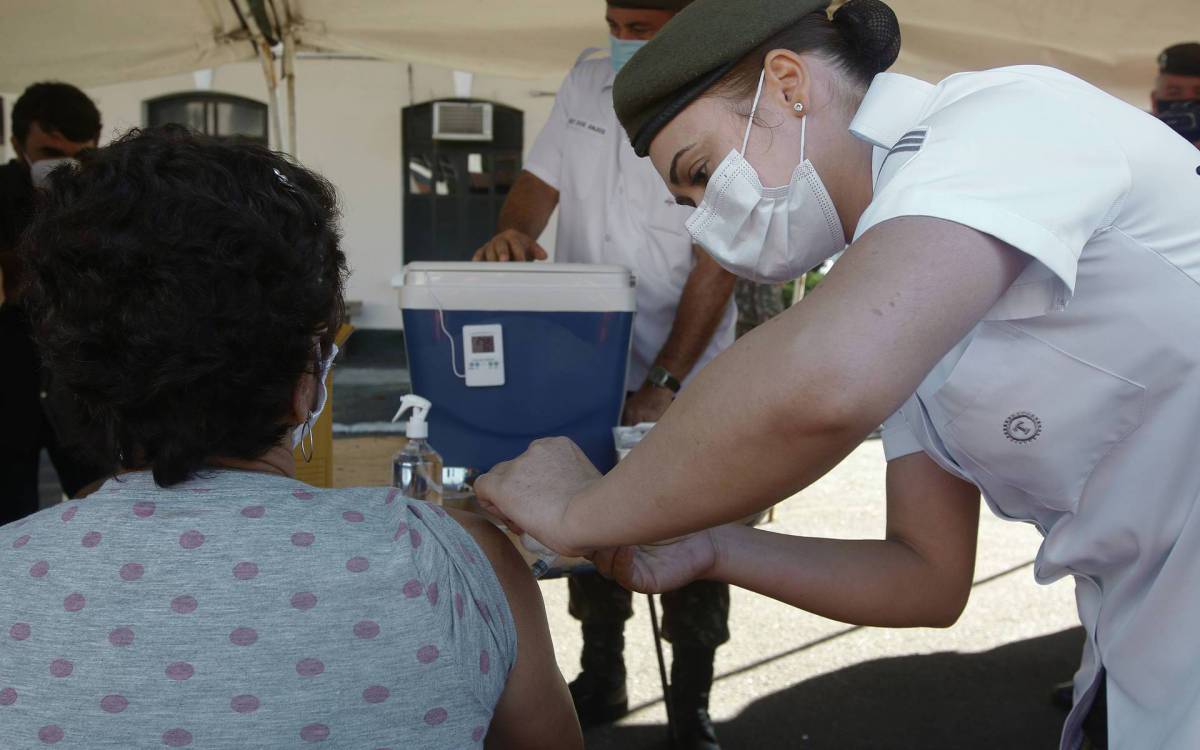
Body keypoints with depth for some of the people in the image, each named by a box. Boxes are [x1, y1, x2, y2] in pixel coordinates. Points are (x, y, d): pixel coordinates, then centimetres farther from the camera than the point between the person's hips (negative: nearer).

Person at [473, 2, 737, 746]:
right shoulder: (585, 85, 4)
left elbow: (717, 263, -16)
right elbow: (541, 182, 8)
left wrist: (664, 385, -22)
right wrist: (513, 235, -17)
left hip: (687, 376, -4)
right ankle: (601, 680, 34)